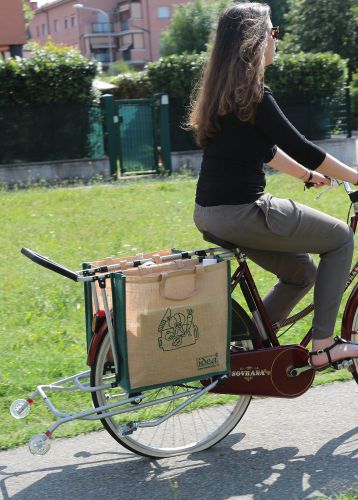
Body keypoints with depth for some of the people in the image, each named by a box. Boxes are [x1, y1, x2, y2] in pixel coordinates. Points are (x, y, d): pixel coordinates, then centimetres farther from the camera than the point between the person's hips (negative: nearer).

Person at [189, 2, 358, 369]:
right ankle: (323, 345, 7)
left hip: (211, 213, 9)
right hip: (241, 213, -9)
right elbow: (302, 148, -13)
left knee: (302, 272, 21)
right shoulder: (251, 94, -16)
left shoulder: (221, 90, 13)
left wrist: (309, 175, 27)